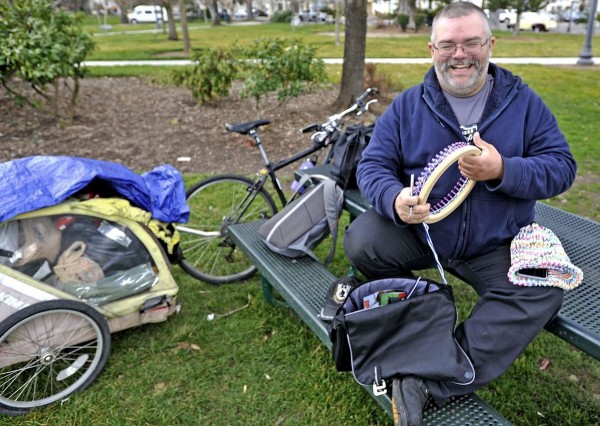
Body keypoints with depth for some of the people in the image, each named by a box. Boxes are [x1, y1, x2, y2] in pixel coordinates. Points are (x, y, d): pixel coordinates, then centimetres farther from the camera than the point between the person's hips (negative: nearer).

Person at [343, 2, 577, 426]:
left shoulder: (523, 102, 2)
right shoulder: (407, 105, 1)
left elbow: (562, 166, -2)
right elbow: (372, 165, -4)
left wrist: (503, 171, -24)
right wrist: (395, 199, -28)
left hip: (497, 245, 1)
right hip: (417, 232, 0)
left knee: (544, 292, -26)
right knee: (361, 241, -24)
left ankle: (427, 384, -27)